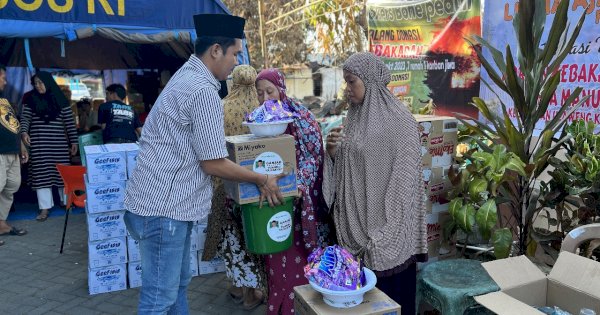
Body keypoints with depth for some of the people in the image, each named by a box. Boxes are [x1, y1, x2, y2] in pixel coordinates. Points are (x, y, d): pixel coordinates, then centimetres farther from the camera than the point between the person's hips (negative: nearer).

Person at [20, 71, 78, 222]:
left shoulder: (60, 99, 6)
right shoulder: (31, 99, 8)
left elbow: (69, 121, 5)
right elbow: (25, 118, 2)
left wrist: (73, 141, 1)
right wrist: (24, 132, -19)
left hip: (59, 142, 0)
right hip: (39, 143, 0)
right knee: (41, 173, -3)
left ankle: (67, 201, 22)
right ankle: (45, 207, 1)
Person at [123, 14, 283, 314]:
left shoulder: (186, 76, 13)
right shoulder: (203, 90, -19)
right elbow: (213, 164, -17)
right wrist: (261, 180, -4)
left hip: (167, 201, 10)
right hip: (162, 207, -10)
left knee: (178, 283, 21)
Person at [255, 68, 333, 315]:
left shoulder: (301, 116, -6)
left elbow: (313, 155, -11)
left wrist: (299, 184, -25)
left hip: (297, 199, -4)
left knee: (298, 256, 1)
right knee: (275, 256, 11)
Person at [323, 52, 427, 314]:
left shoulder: (399, 120, -13)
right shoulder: (354, 117, 9)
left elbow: (404, 177, -14)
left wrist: (387, 231, -17)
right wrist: (332, 151, -7)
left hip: (385, 222, -6)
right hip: (355, 218, 6)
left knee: (390, 285, 6)